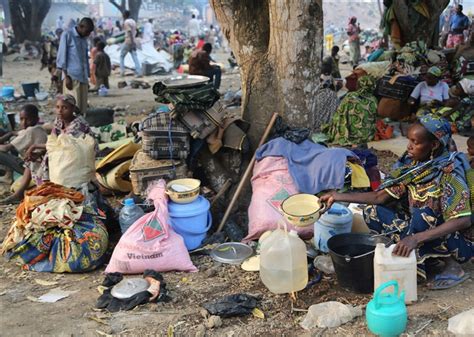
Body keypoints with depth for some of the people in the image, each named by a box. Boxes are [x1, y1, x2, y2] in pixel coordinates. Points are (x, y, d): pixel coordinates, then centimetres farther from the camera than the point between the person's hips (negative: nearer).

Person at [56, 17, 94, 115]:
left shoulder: (84, 39, 19)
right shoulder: (67, 35, -2)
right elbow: (62, 56, -6)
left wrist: (87, 78, 17)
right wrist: (66, 76, -13)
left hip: (83, 78, 7)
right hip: (72, 77, -7)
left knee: (82, 108, 3)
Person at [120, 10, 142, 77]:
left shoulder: (126, 22, -11)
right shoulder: (133, 21, 14)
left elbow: (130, 32, -21)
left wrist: (132, 42, -26)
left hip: (128, 41, -7)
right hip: (134, 42, 7)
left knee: (122, 56, 9)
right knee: (135, 57, 1)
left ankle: (122, 71, 4)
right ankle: (139, 72, -9)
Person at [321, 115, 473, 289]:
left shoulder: (450, 172, -24)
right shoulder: (411, 164, -6)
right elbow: (380, 197, -2)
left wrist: (416, 238, -42)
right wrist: (339, 196, -10)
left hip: (458, 239, -6)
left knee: (424, 213, -34)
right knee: (373, 212, -6)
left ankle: (451, 264, -12)